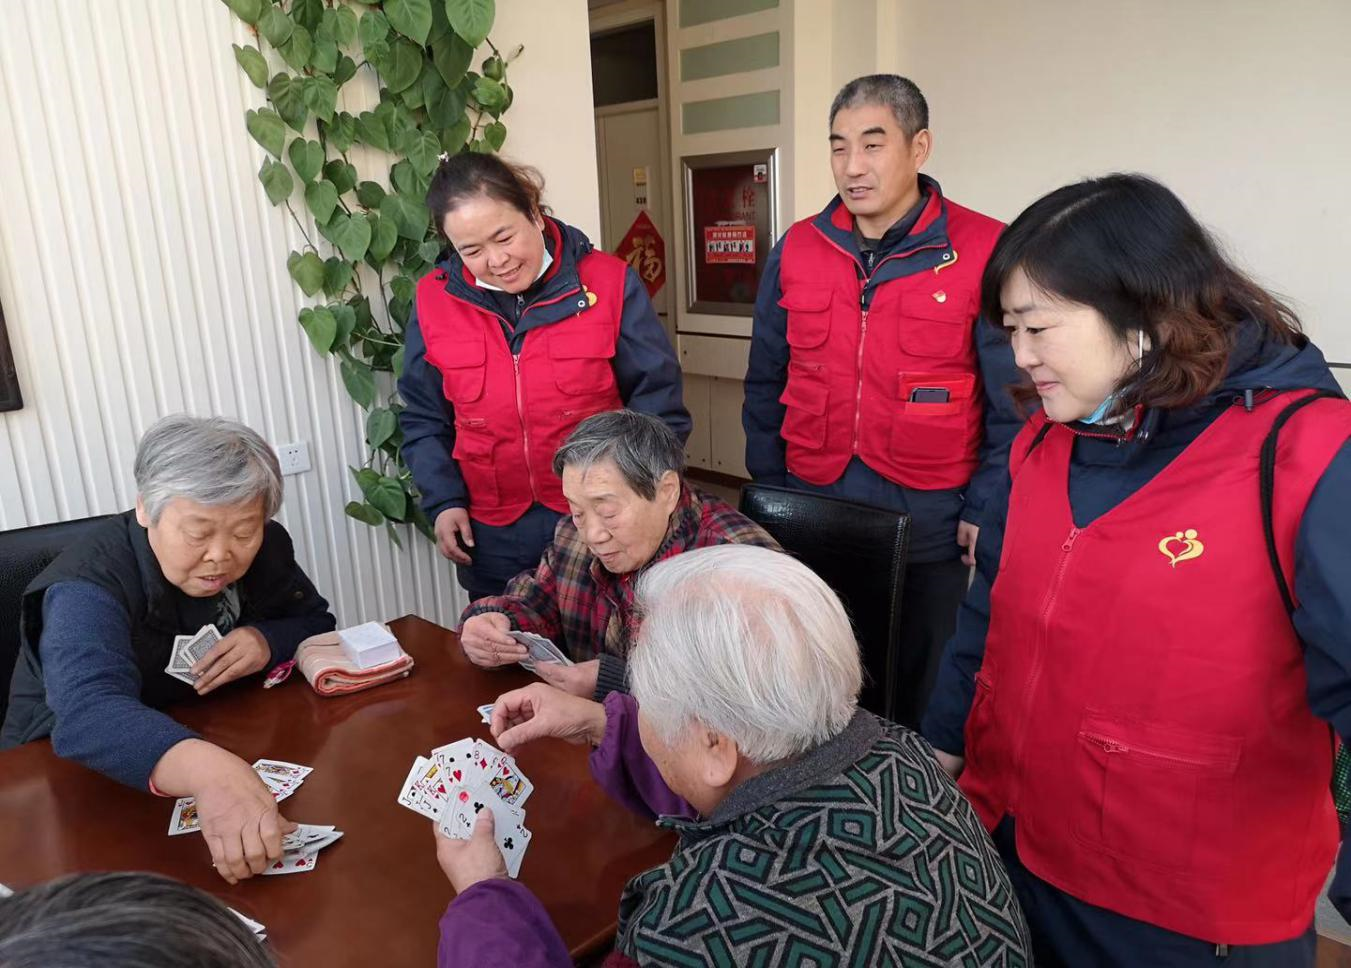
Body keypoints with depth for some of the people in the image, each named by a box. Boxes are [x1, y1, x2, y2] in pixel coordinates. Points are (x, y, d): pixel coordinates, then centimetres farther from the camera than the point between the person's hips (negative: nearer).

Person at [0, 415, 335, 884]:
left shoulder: (265, 549, -9)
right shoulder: (87, 589, -28)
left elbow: (316, 622, 3)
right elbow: (89, 714, -45)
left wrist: (267, 641, -21)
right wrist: (209, 771, -64)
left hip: (230, 749, 5)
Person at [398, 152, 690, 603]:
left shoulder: (609, 283, -8)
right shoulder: (435, 300, -1)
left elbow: (657, 406, -3)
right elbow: (424, 419, 10)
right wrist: (442, 501, -2)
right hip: (491, 538, 2)